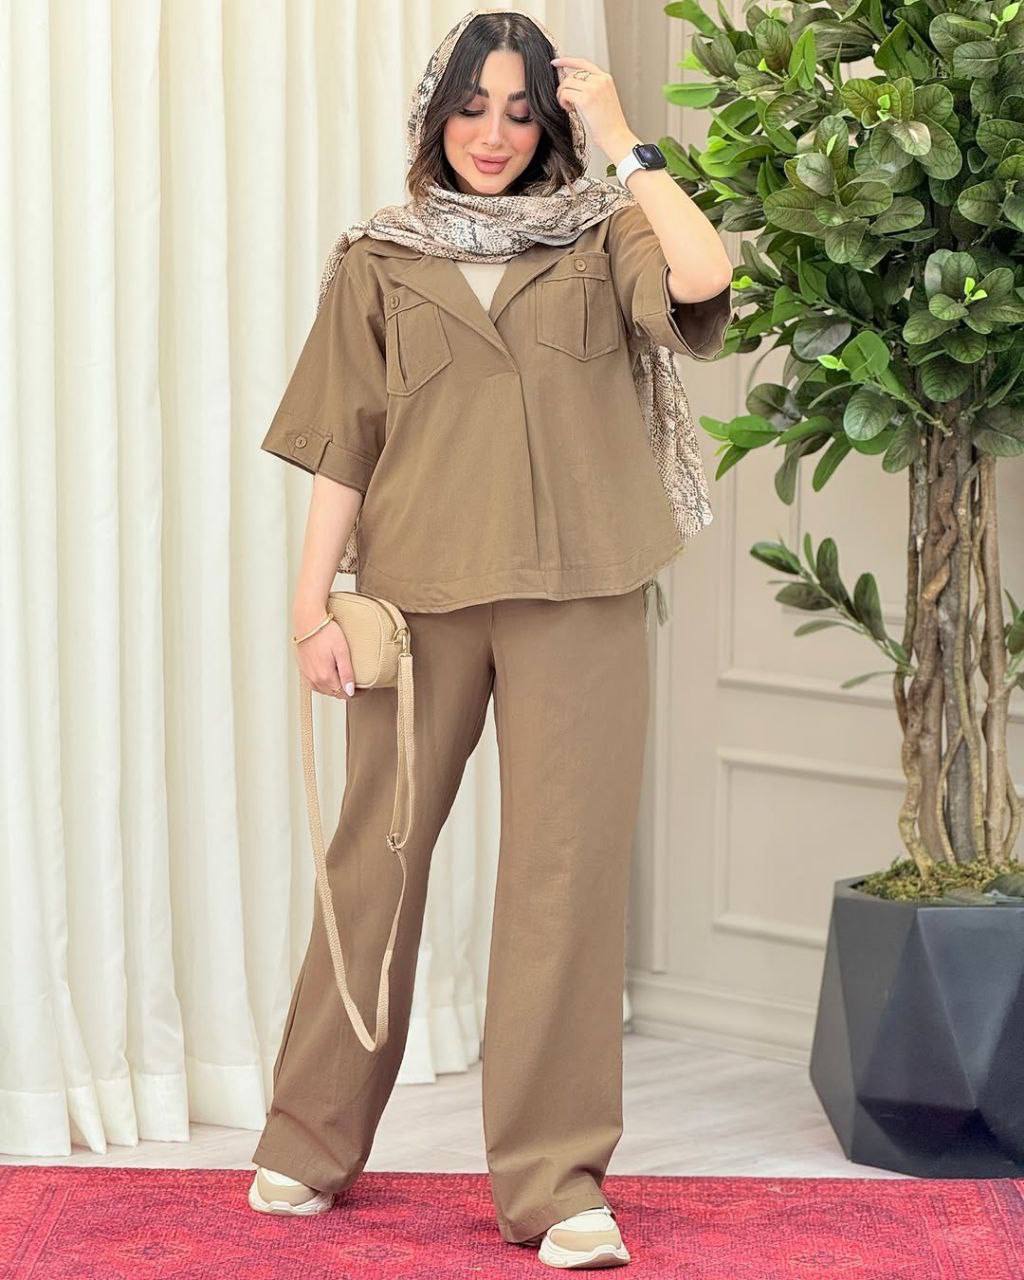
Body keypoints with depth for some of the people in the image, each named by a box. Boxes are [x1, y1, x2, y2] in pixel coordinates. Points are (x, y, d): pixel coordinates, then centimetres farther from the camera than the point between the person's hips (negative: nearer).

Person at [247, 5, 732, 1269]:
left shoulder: (599, 241, 7)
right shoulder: (378, 263, 9)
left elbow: (704, 277, -15)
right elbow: (341, 449, 6)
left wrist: (619, 136, -6)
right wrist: (313, 606, -3)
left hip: (575, 596, 0)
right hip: (419, 593, 1)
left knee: (569, 866, -3)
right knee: (379, 855, 6)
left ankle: (555, 1179, 1)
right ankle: (309, 1144, 20)